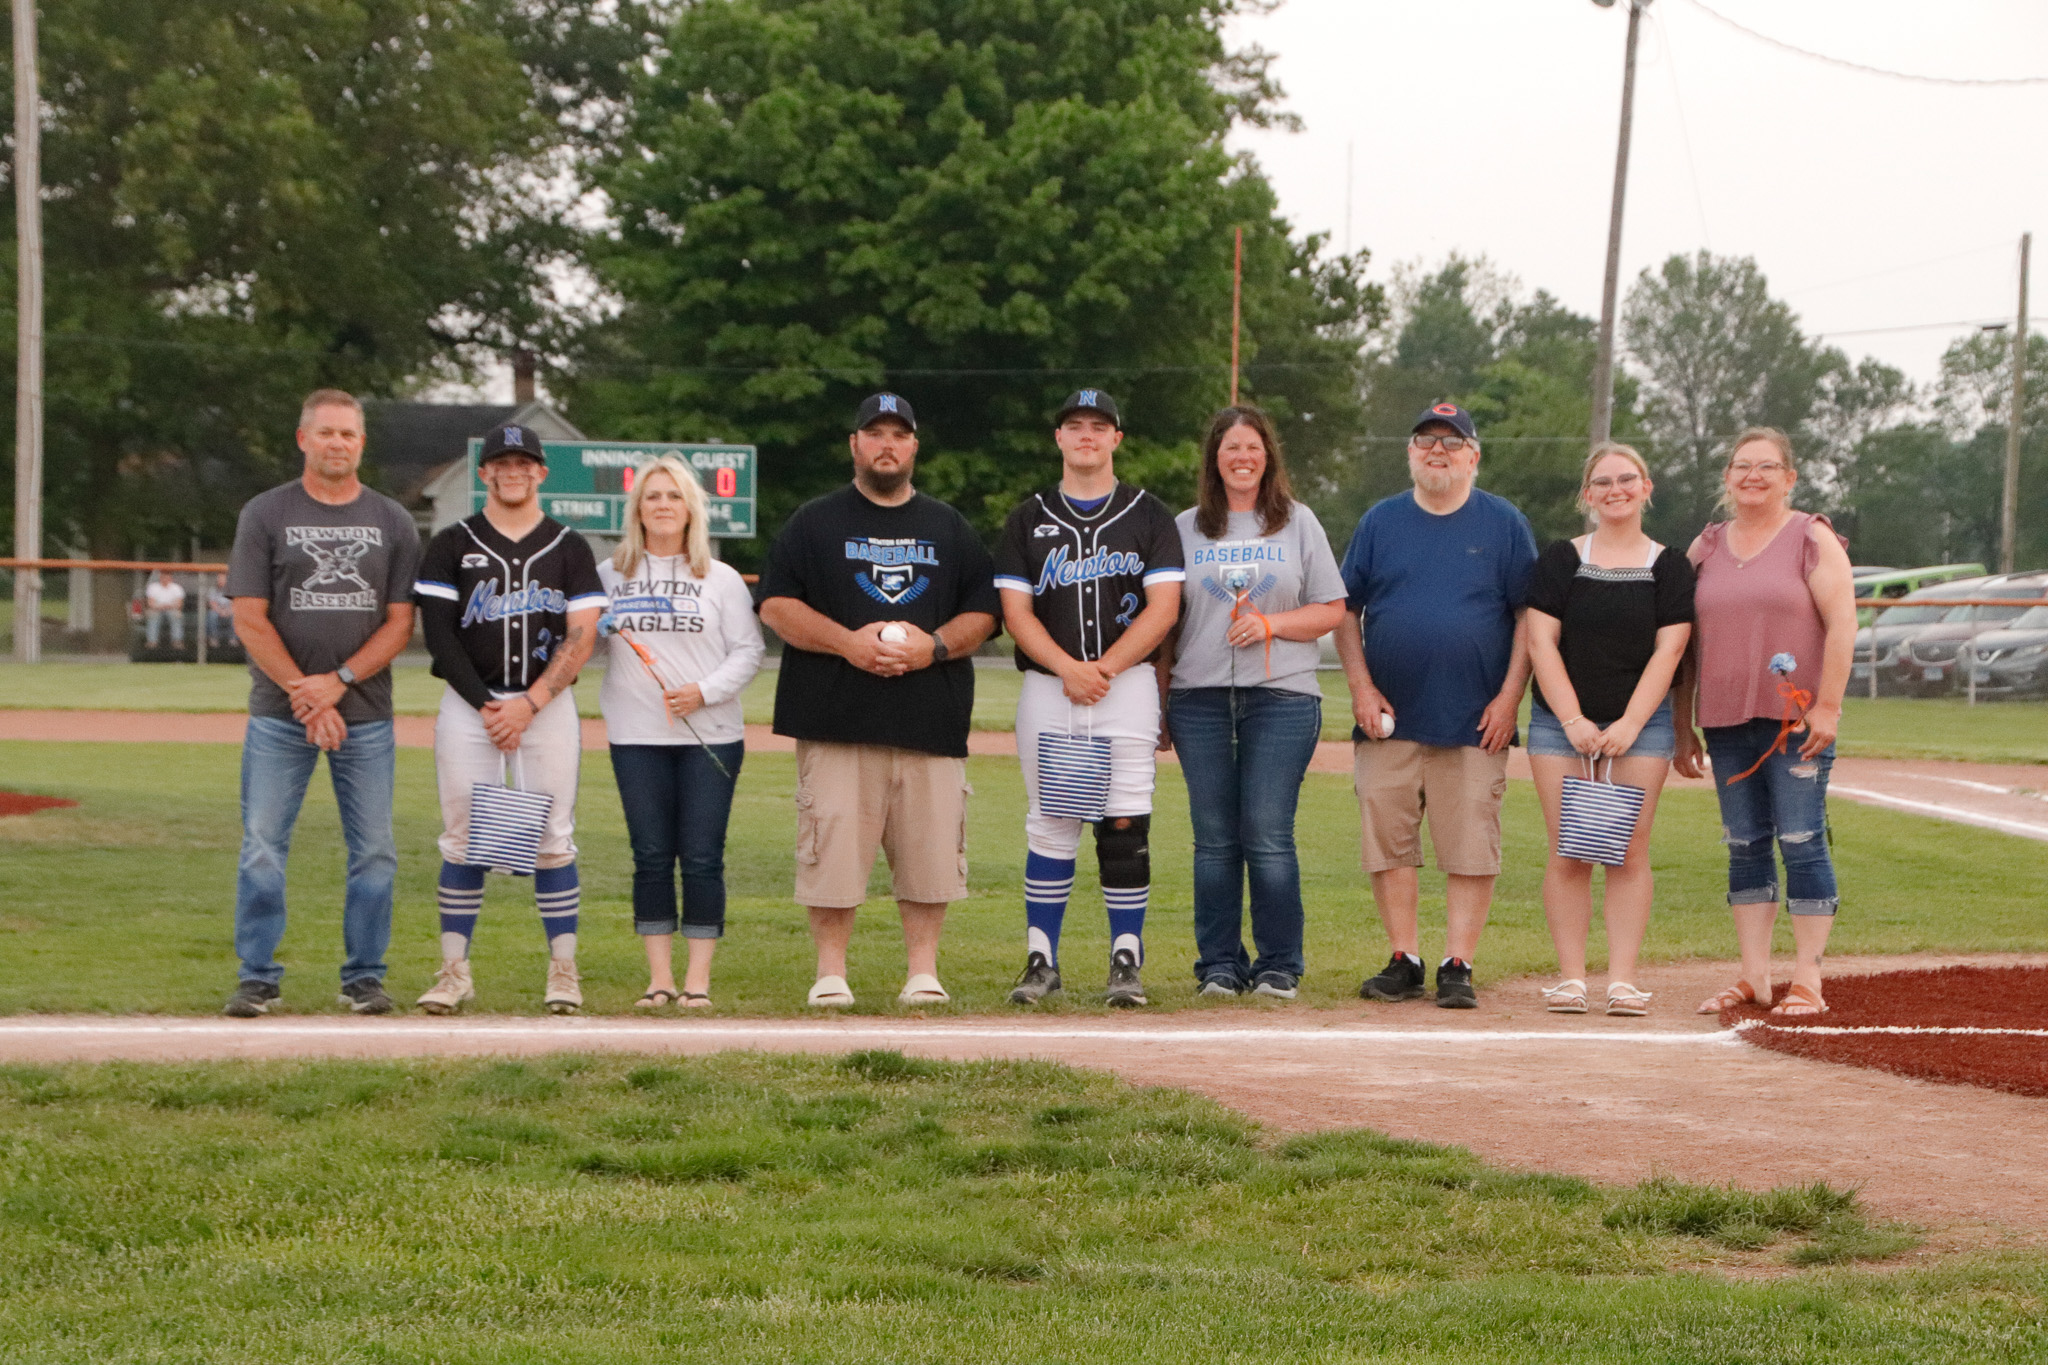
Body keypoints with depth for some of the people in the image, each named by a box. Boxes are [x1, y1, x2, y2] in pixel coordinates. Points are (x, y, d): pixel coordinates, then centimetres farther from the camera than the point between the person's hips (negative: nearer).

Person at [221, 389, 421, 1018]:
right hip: (279, 712, -1)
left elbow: (400, 623, 3)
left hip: (366, 713, 1)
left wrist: (338, 682, -11)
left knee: (374, 850, 1)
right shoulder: (264, 514, 3)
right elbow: (249, 619, -3)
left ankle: (364, 976, 11)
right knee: (263, 847, -3)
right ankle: (258, 977, 5)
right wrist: (304, 694, -11)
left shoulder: (393, 522, 8)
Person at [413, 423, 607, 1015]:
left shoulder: (569, 548, 7)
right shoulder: (452, 545, 6)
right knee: (463, 838, -1)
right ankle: (455, 971, 4)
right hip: (468, 704, 0)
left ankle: (563, 971, 3)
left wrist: (529, 704, -11)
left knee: (553, 838, -3)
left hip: (548, 704, 0)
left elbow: (582, 637, -1)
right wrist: (486, 706, -9)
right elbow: (438, 634, -1)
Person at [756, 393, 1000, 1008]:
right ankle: (831, 974, 3)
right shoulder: (815, 522, 10)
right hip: (836, 719, -2)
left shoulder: (949, 528, 18)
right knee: (833, 847, -6)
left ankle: (923, 970, 9)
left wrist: (933, 645, -7)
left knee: (929, 848, 0)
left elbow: (983, 612, 13)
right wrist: (847, 641, -12)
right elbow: (776, 606, 2)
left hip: (931, 720, 2)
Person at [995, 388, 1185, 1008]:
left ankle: (1127, 960, 2)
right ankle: (1041, 958, 7)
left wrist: (1104, 667, -12)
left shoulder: (1149, 516, 7)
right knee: (1050, 824, 1)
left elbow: (1163, 608, -2)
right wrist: (1067, 668, -13)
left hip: (1127, 683, -1)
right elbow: (1015, 610, 2)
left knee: (1125, 825, -5)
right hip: (1046, 684, 1)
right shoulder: (1029, 519, 11)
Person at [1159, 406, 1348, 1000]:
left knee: (1268, 836, -7)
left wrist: (1271, 623, -9)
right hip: (1200, 698, 2)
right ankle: (1219, 964, 10)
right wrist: (1157, 701, 8)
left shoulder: (1298, 523, 10)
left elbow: (1332, 611, 7)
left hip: (1281, 696, -2)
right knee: (1215, 839, 2)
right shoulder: (1186, 528, 13)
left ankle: (1279, 965, 2)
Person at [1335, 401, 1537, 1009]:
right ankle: (1404, 962, 9)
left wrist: (1509, 696, -6)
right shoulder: (1380, 521, 11)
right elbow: (1345, 609, 10)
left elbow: (1530, 615, 4)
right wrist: (1361, 687, -2)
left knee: (1471, 850, -4)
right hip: (1389, 719, 2)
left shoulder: (1505, 524, 6)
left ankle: (1458, 966, 1)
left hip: (1475, 724, -2)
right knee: (1388, 844, 1)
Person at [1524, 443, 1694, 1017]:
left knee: (1629, 850, -4)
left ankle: (1622, 980, -3)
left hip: (1641, 723, 0)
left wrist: (1630, 724, -10)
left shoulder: (1670, 566, 7)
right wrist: (1573, 721, -10)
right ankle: (1570, 977, 0)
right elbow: (1541, 641, 0)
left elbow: (1668, 649, 0)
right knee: (1569, 852, -4)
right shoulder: (1560, 560, 6)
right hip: (1561, 722, 0)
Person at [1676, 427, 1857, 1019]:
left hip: (1796, 720, -4)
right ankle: (1753, 976, 12)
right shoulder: (1706, 547, 13)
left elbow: (1842, 624, -7)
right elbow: (1685, 640, 15)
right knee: (1745, 847, 7)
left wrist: (1827, 706, -15)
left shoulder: (1813, 539, 0)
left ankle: (1807, 981, -2)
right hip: (1726, 721, 5)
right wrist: (1682, 726, 11)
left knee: (1802, 842, -5)